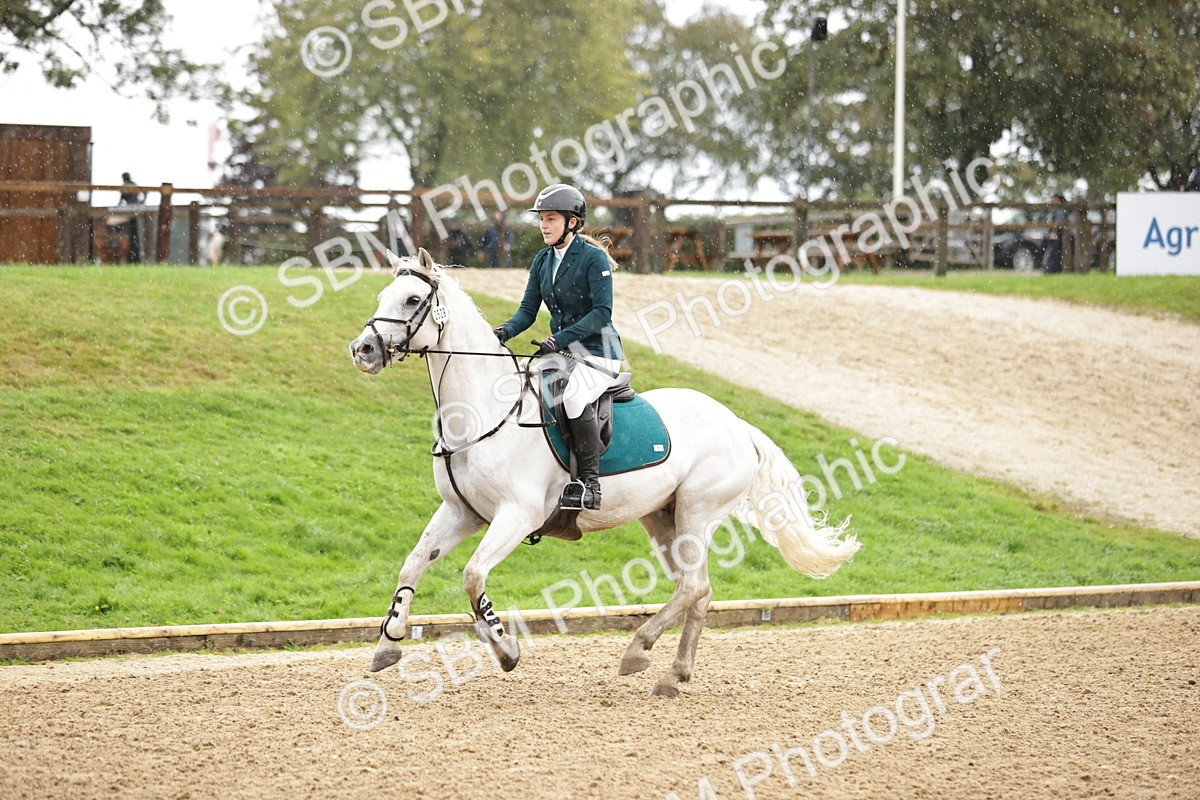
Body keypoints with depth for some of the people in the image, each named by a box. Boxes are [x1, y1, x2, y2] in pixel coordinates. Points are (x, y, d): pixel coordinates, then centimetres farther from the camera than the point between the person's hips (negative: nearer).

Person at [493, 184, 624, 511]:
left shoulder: (593, 258, -12)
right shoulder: (542, 261, 9)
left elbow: (602, 312, -18)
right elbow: (528, 310, 7)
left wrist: (562, 338, -27)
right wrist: (505, 331, -14)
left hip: (598, 352, -8)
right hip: (562, 354, 8)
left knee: (574, 395, -35)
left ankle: (590, 483, -27)